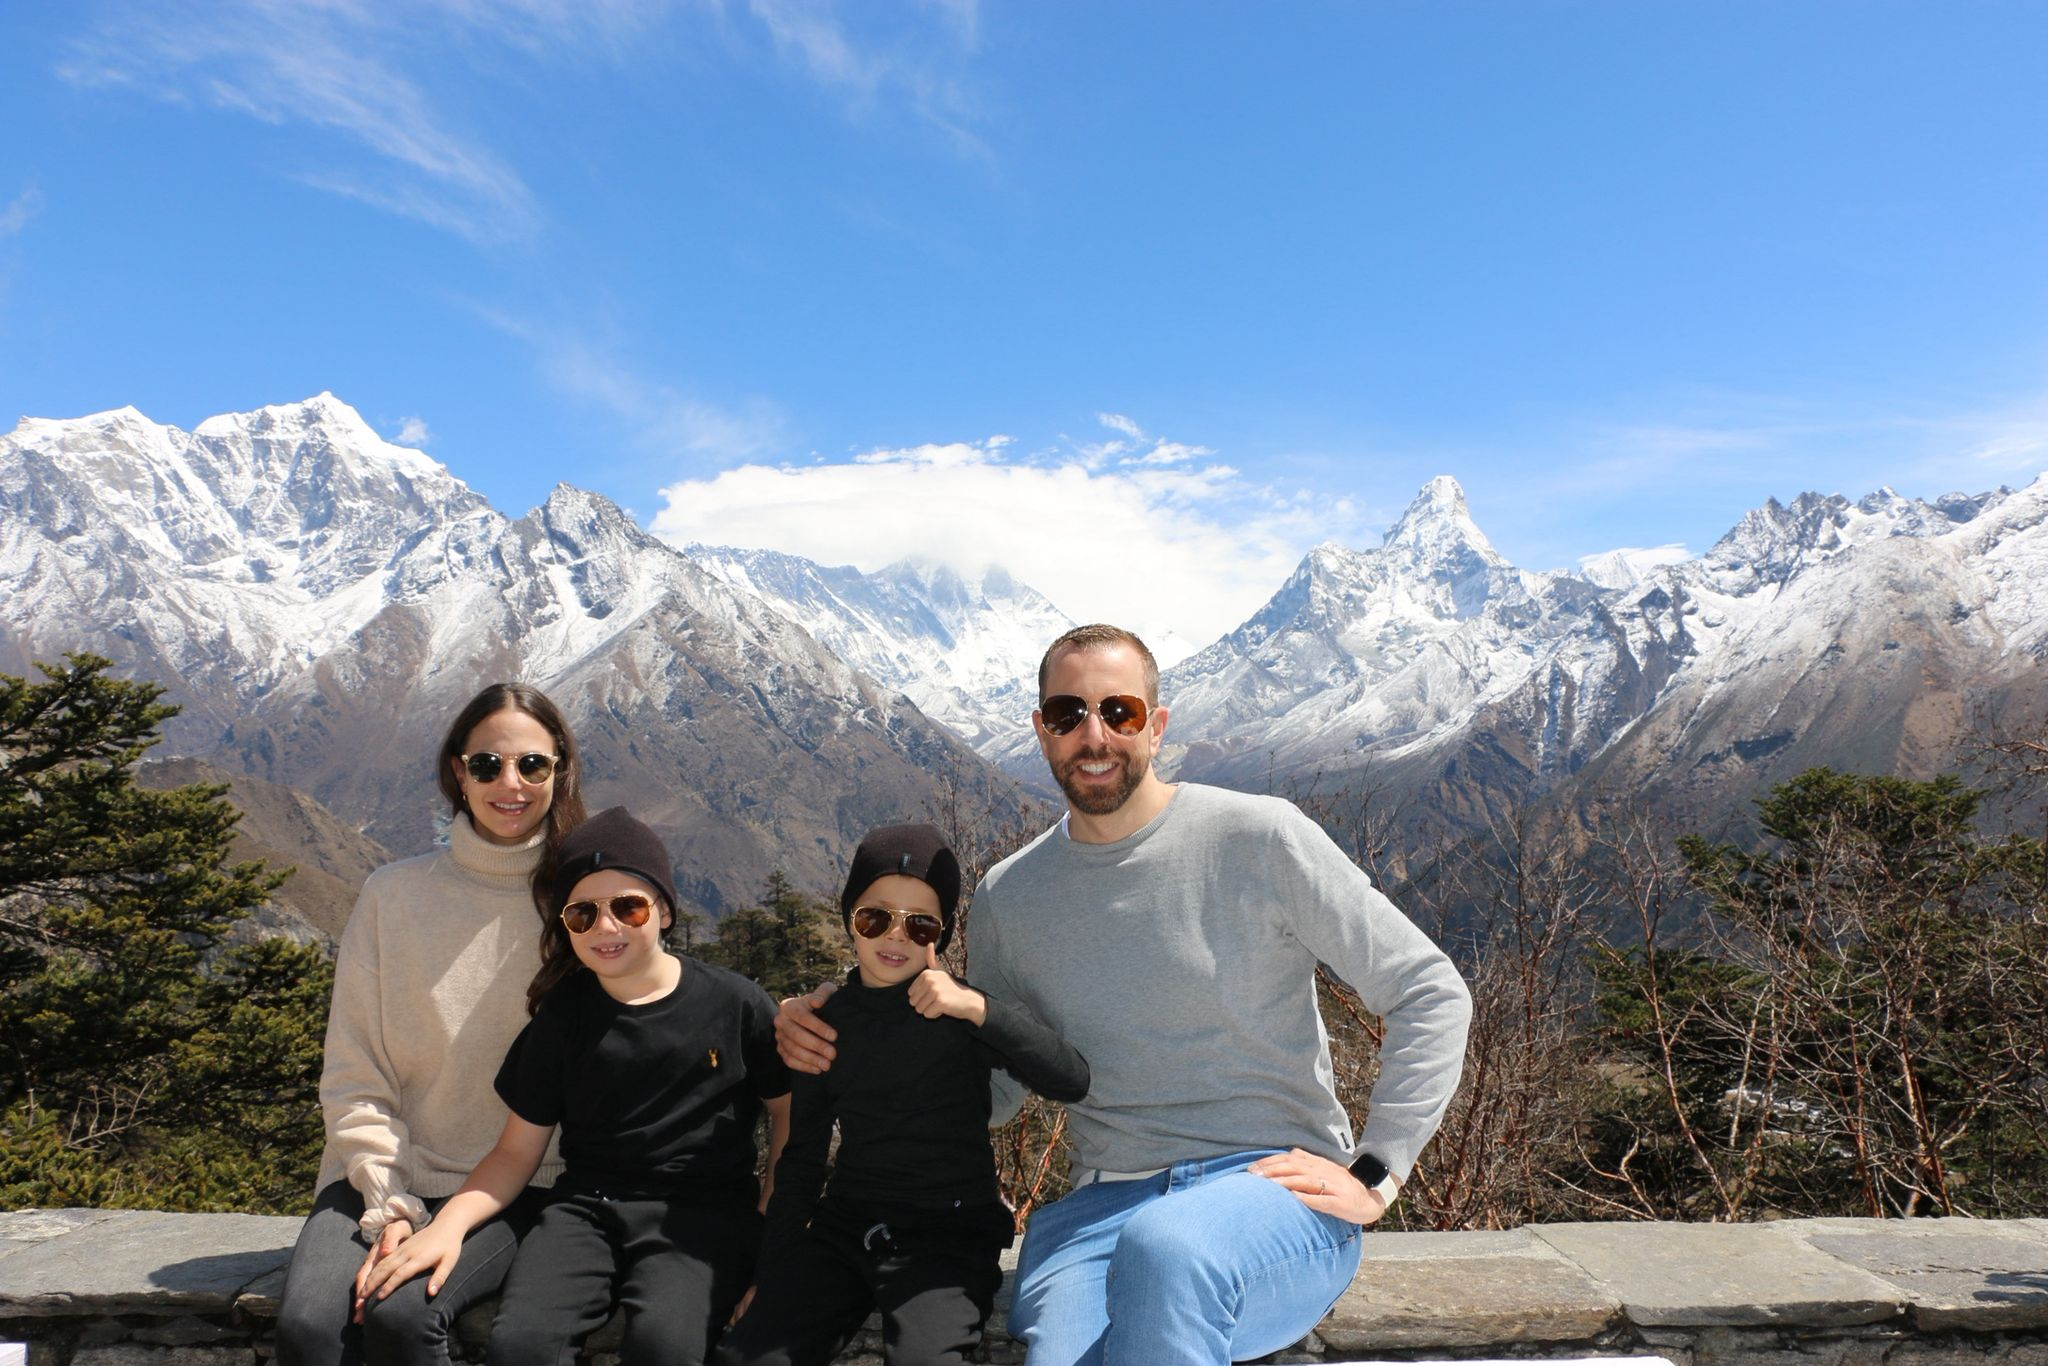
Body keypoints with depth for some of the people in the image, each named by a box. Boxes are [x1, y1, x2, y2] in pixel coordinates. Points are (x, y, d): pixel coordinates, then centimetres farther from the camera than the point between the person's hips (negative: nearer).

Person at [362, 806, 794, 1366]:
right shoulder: (562, 1015, 9)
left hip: (704, 1210, -2)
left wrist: (769, 1218, -4)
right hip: (587, 1207, 2)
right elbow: (517, 1151, 10)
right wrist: (450, 1223, -8)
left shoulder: (737, 1004, 1)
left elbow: (789, 1112, 9)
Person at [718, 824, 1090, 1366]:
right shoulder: (825, 1022, 7)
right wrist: (776, 1268, 9)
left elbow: (1073, 1081, -17)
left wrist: (979, 1008, -26)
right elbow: (801, 1155, 16)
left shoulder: (962, 1013, -4)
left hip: (950, 1231, -4)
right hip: (844, 1227, 4)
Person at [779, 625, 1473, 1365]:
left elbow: (1432, 992, 0)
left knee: (1164, 1246, -38)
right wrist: (844, 1033, 2)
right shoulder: (1008, 897, 8)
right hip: (1103, 1205, 2)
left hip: (1277, 1185, -2)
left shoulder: (1256, 838, -5)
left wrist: (1373, 1173, -6)